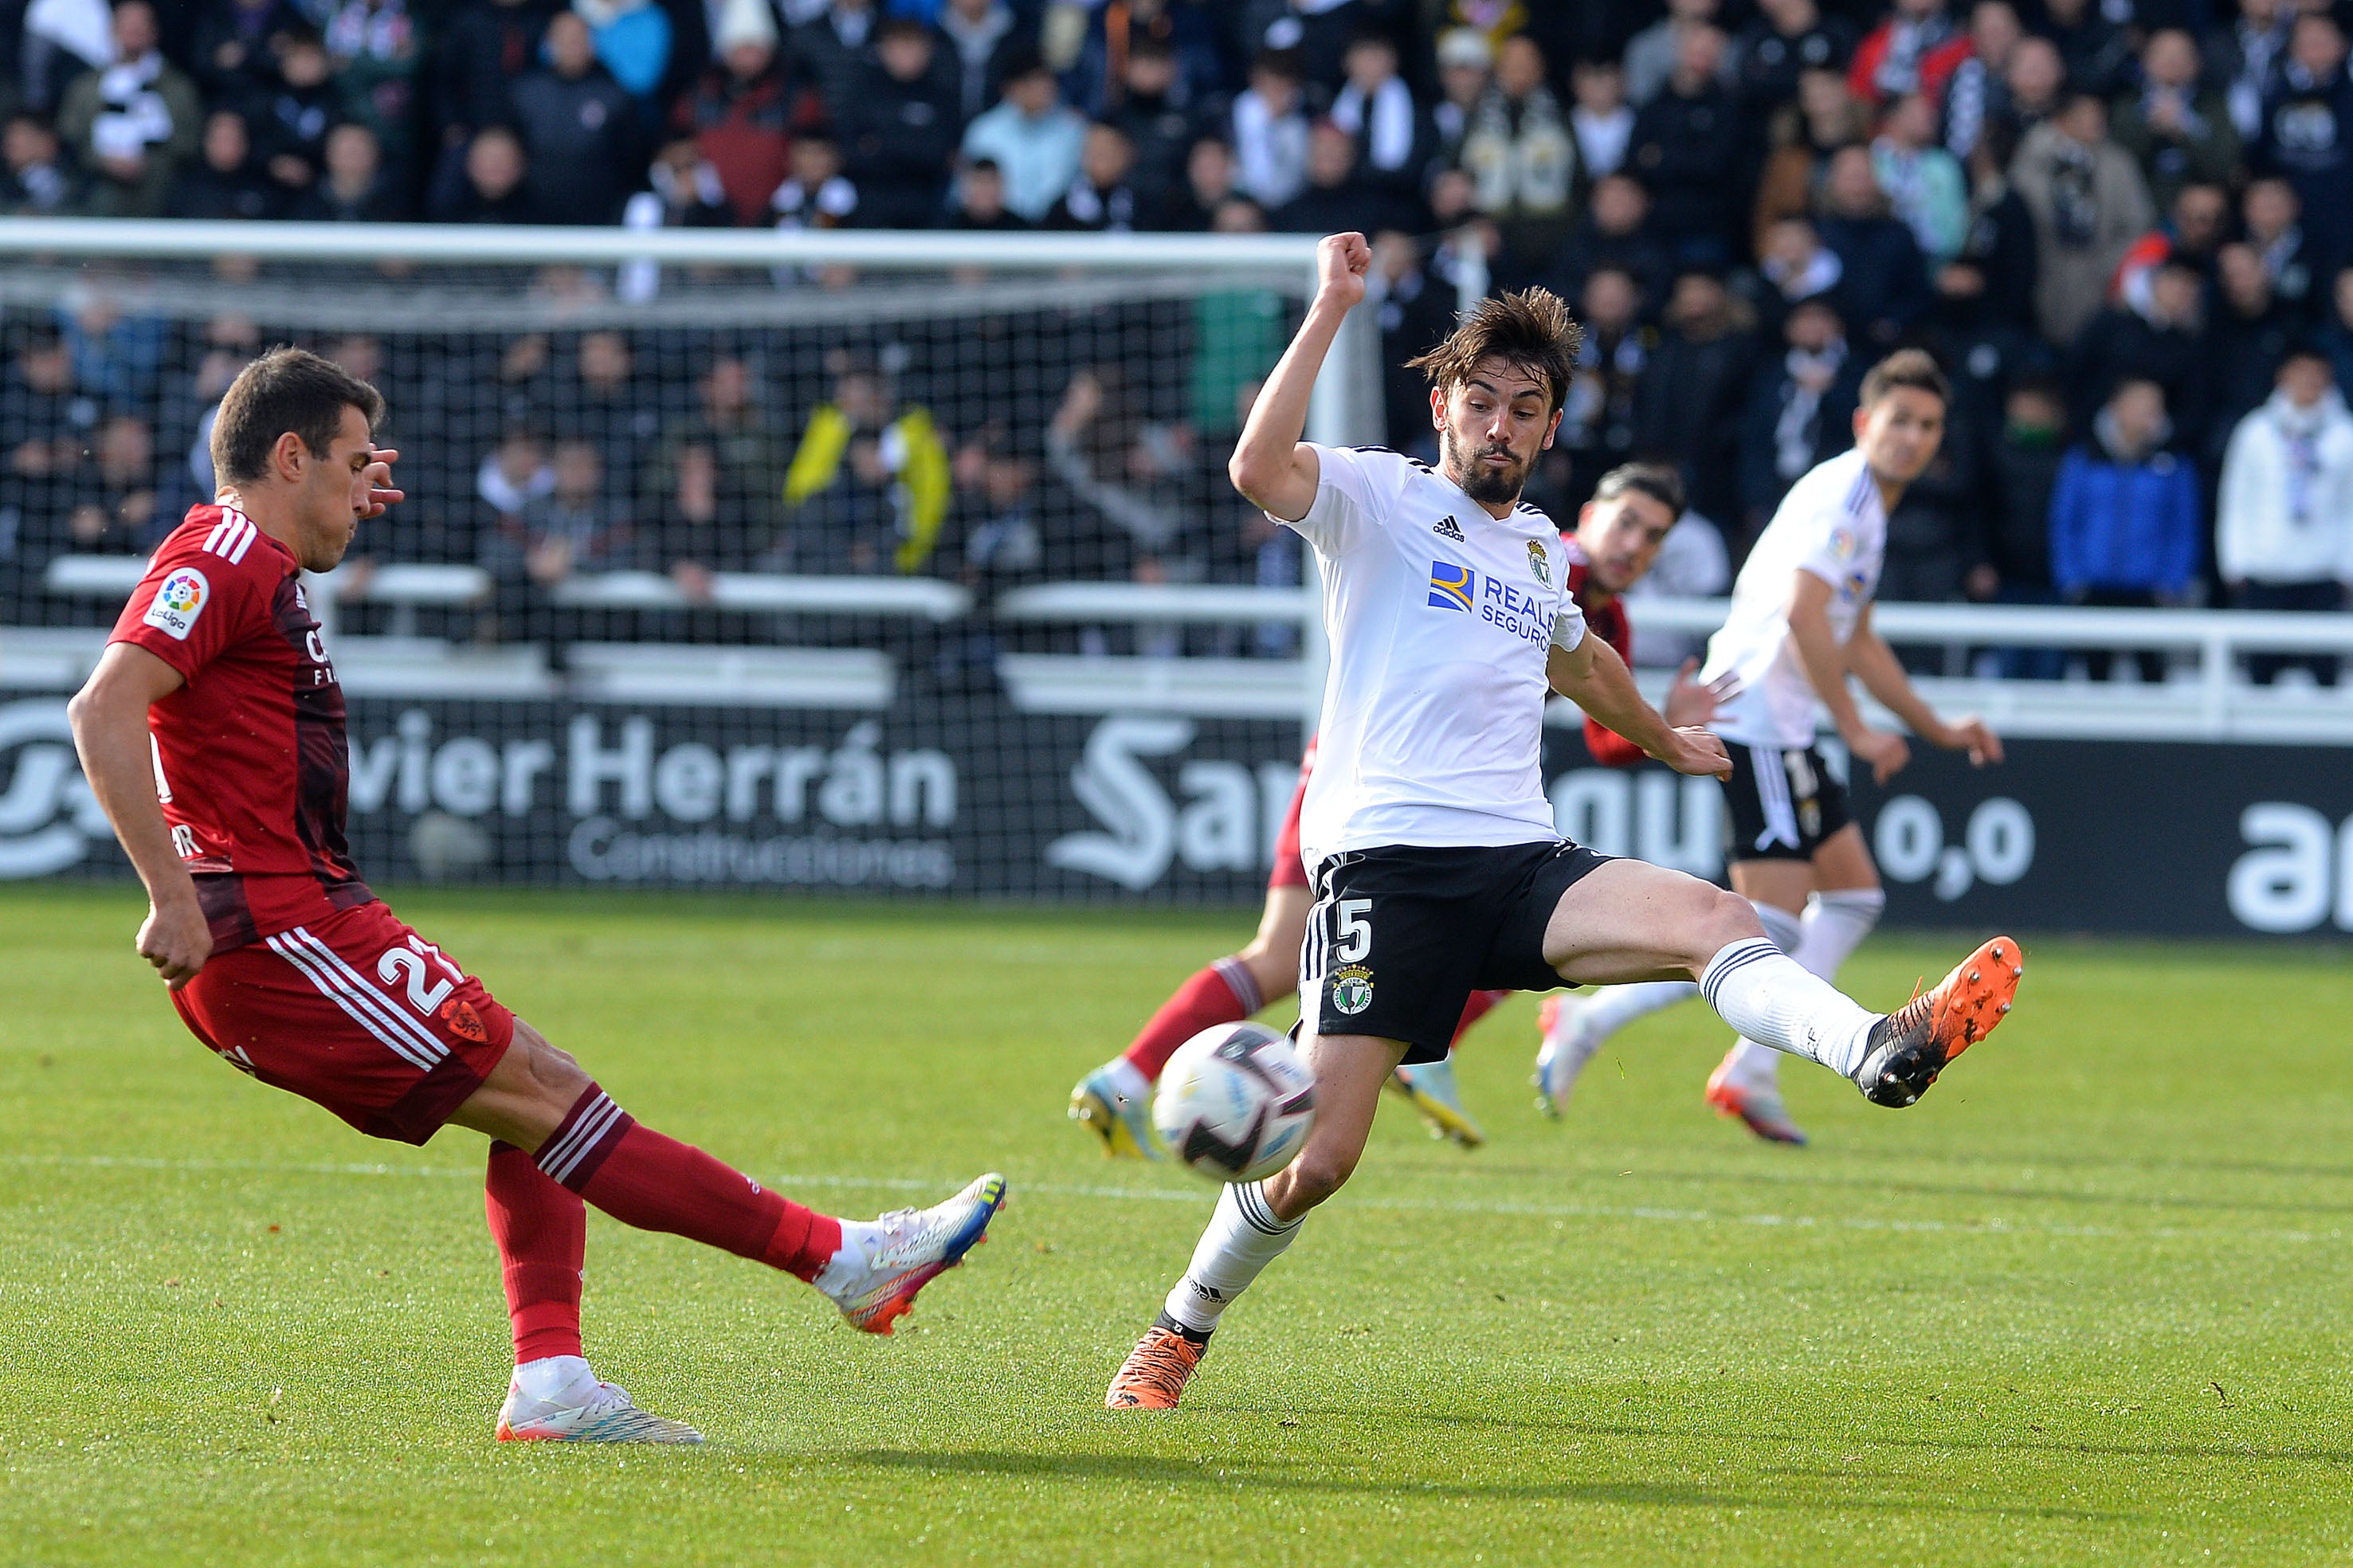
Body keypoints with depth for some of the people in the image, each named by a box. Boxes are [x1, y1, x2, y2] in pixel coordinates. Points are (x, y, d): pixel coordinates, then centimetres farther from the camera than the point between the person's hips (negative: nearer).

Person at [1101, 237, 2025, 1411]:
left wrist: (1666, 742, 61)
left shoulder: (1538, 550, 22)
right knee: (1315, 1160, -11)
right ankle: (1179, 1332, 14)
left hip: (1521, 864, 5)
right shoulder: (1379, 499, 3)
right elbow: (1258, 468, -20)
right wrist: (1330, 310, -20)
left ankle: (1880, 1050, -52)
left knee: (1715, 919, -25)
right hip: (1386, 860, -5)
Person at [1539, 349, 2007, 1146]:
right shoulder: (1841, 490, -11)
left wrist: (1938, 729, 34)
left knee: (1855, 894, 13)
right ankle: (1589, 1024, -13)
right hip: (1756, 716, -10)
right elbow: (1803, 612, -22)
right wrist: (1856, 730, -18)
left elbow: (1857, 642, 33)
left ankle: (1751, 1071, 11)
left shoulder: (1869, 508, 21)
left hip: (1783, 730, 10)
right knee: (1772, 924, -15)